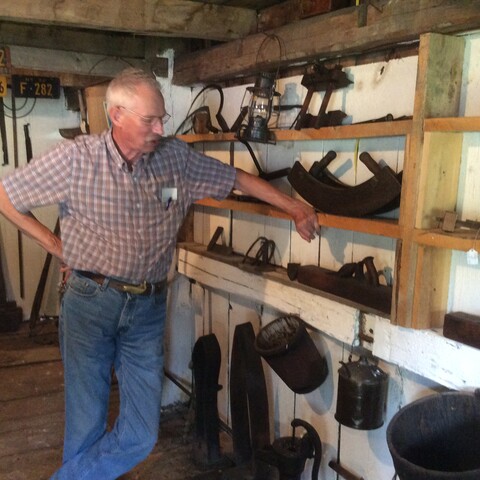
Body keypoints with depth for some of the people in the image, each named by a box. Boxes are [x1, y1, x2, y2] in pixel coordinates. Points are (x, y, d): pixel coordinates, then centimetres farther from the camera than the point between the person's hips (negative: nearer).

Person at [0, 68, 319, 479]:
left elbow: (239, 179, 7)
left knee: (141, 436, 4)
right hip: (91, 302, -3)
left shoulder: (177, 157, 0)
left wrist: (296, 208, 5)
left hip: (148, 307, 3)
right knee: (86, 426, 6)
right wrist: (54, 244, 0)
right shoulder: (75, 159, -9)